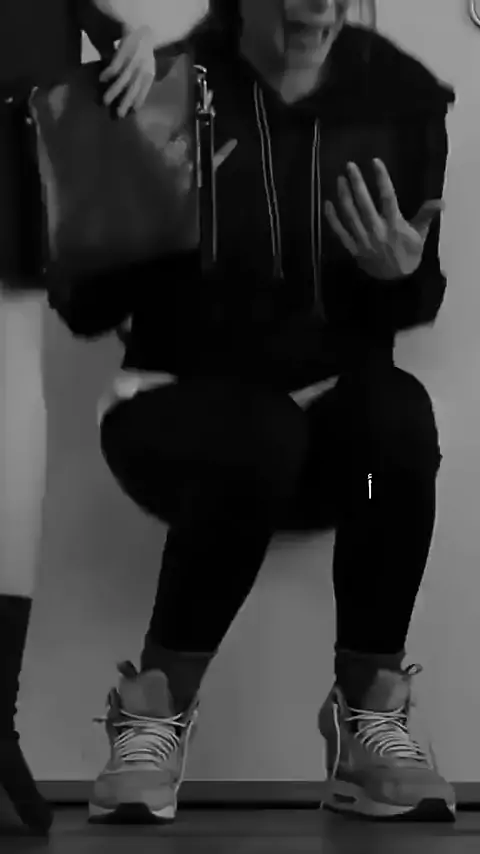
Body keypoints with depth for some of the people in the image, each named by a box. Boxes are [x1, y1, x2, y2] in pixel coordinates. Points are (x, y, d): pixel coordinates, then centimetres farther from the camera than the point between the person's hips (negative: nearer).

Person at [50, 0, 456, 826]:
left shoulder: (400, 94, 1)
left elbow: (414, 306, 7)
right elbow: (84, 311, -7)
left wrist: (400, 273, -16)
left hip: (333, 423, 3)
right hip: (179, 407, -2)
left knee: (399, 410, -31)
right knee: (258, 437, -36)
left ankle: (370, 719, -16)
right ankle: (155, 710, -15)